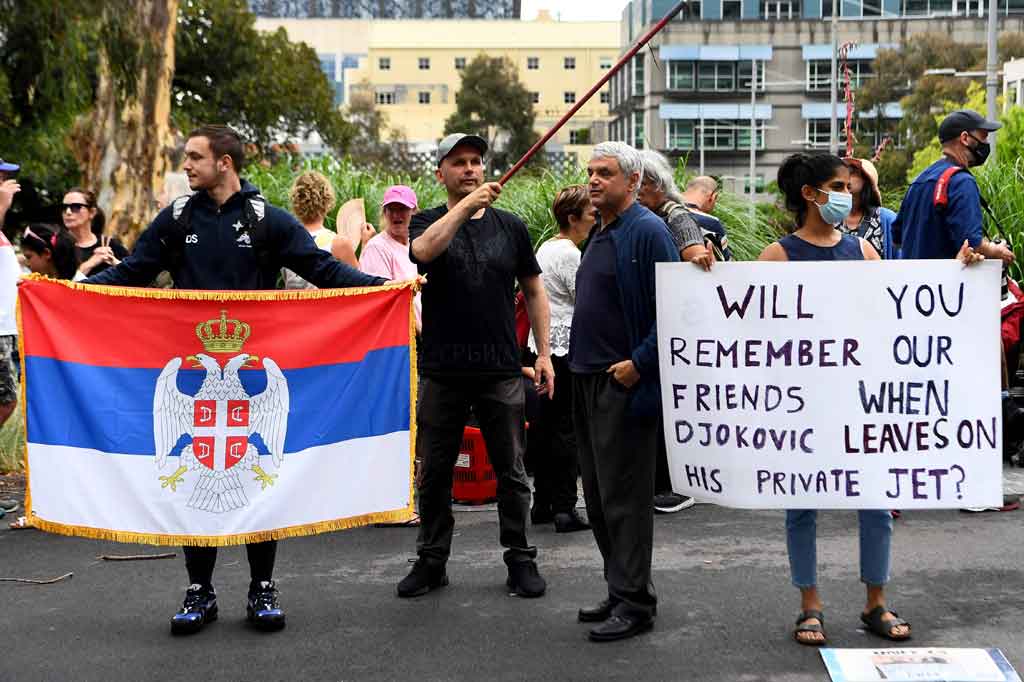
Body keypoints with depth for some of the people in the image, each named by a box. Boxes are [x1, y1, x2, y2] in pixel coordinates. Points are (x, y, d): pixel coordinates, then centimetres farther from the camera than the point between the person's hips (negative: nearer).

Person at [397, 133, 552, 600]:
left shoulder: (510, 226, 7)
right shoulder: (428, 223, 3)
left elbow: (534, 291, 11)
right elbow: (424, 250, -22)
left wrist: (544, 353, 5)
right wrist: (468, 204, -26)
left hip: (501, 372, 1)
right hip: (442, 372, -1)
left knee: (511, 472, 7)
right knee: (434, 472, 8)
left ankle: (520, 558, 19)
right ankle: (432, 560, 21)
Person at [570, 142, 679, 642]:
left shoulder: (647, 231, -11)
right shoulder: (600, 236, 17)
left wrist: (639, 364, -20)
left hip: (626, 384, -9)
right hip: (589, 382, 10)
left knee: (625, 498, -4)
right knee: (599, 499, 13)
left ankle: (633, 604, 3)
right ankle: (621, 592, 23)